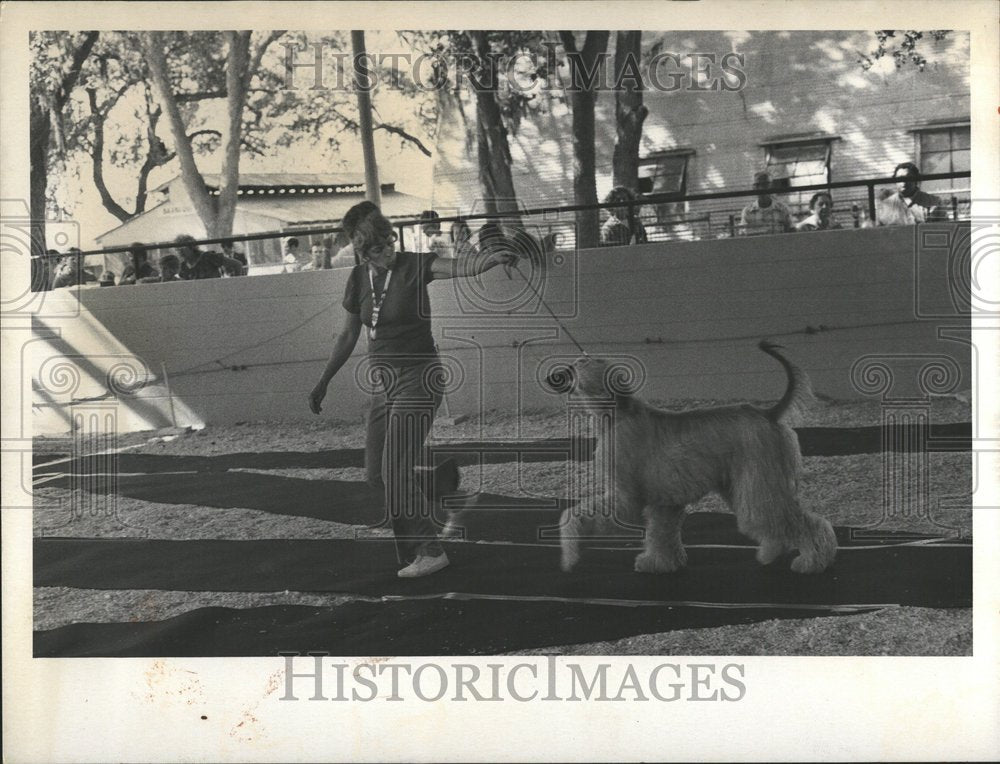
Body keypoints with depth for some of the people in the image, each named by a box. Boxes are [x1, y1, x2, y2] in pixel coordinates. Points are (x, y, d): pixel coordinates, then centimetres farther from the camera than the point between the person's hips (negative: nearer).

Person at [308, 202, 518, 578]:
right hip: (385, 384, 7)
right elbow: (347, 337, 15)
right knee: (376, 472, 10)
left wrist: (493, 257, -51)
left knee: (396, 474, -8)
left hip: (417, 380, -7)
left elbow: (459, 267, -31)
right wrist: (323, 382, 18)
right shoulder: (359, 279, 4)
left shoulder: (415, 266, -13)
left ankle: (430, 551, 6)